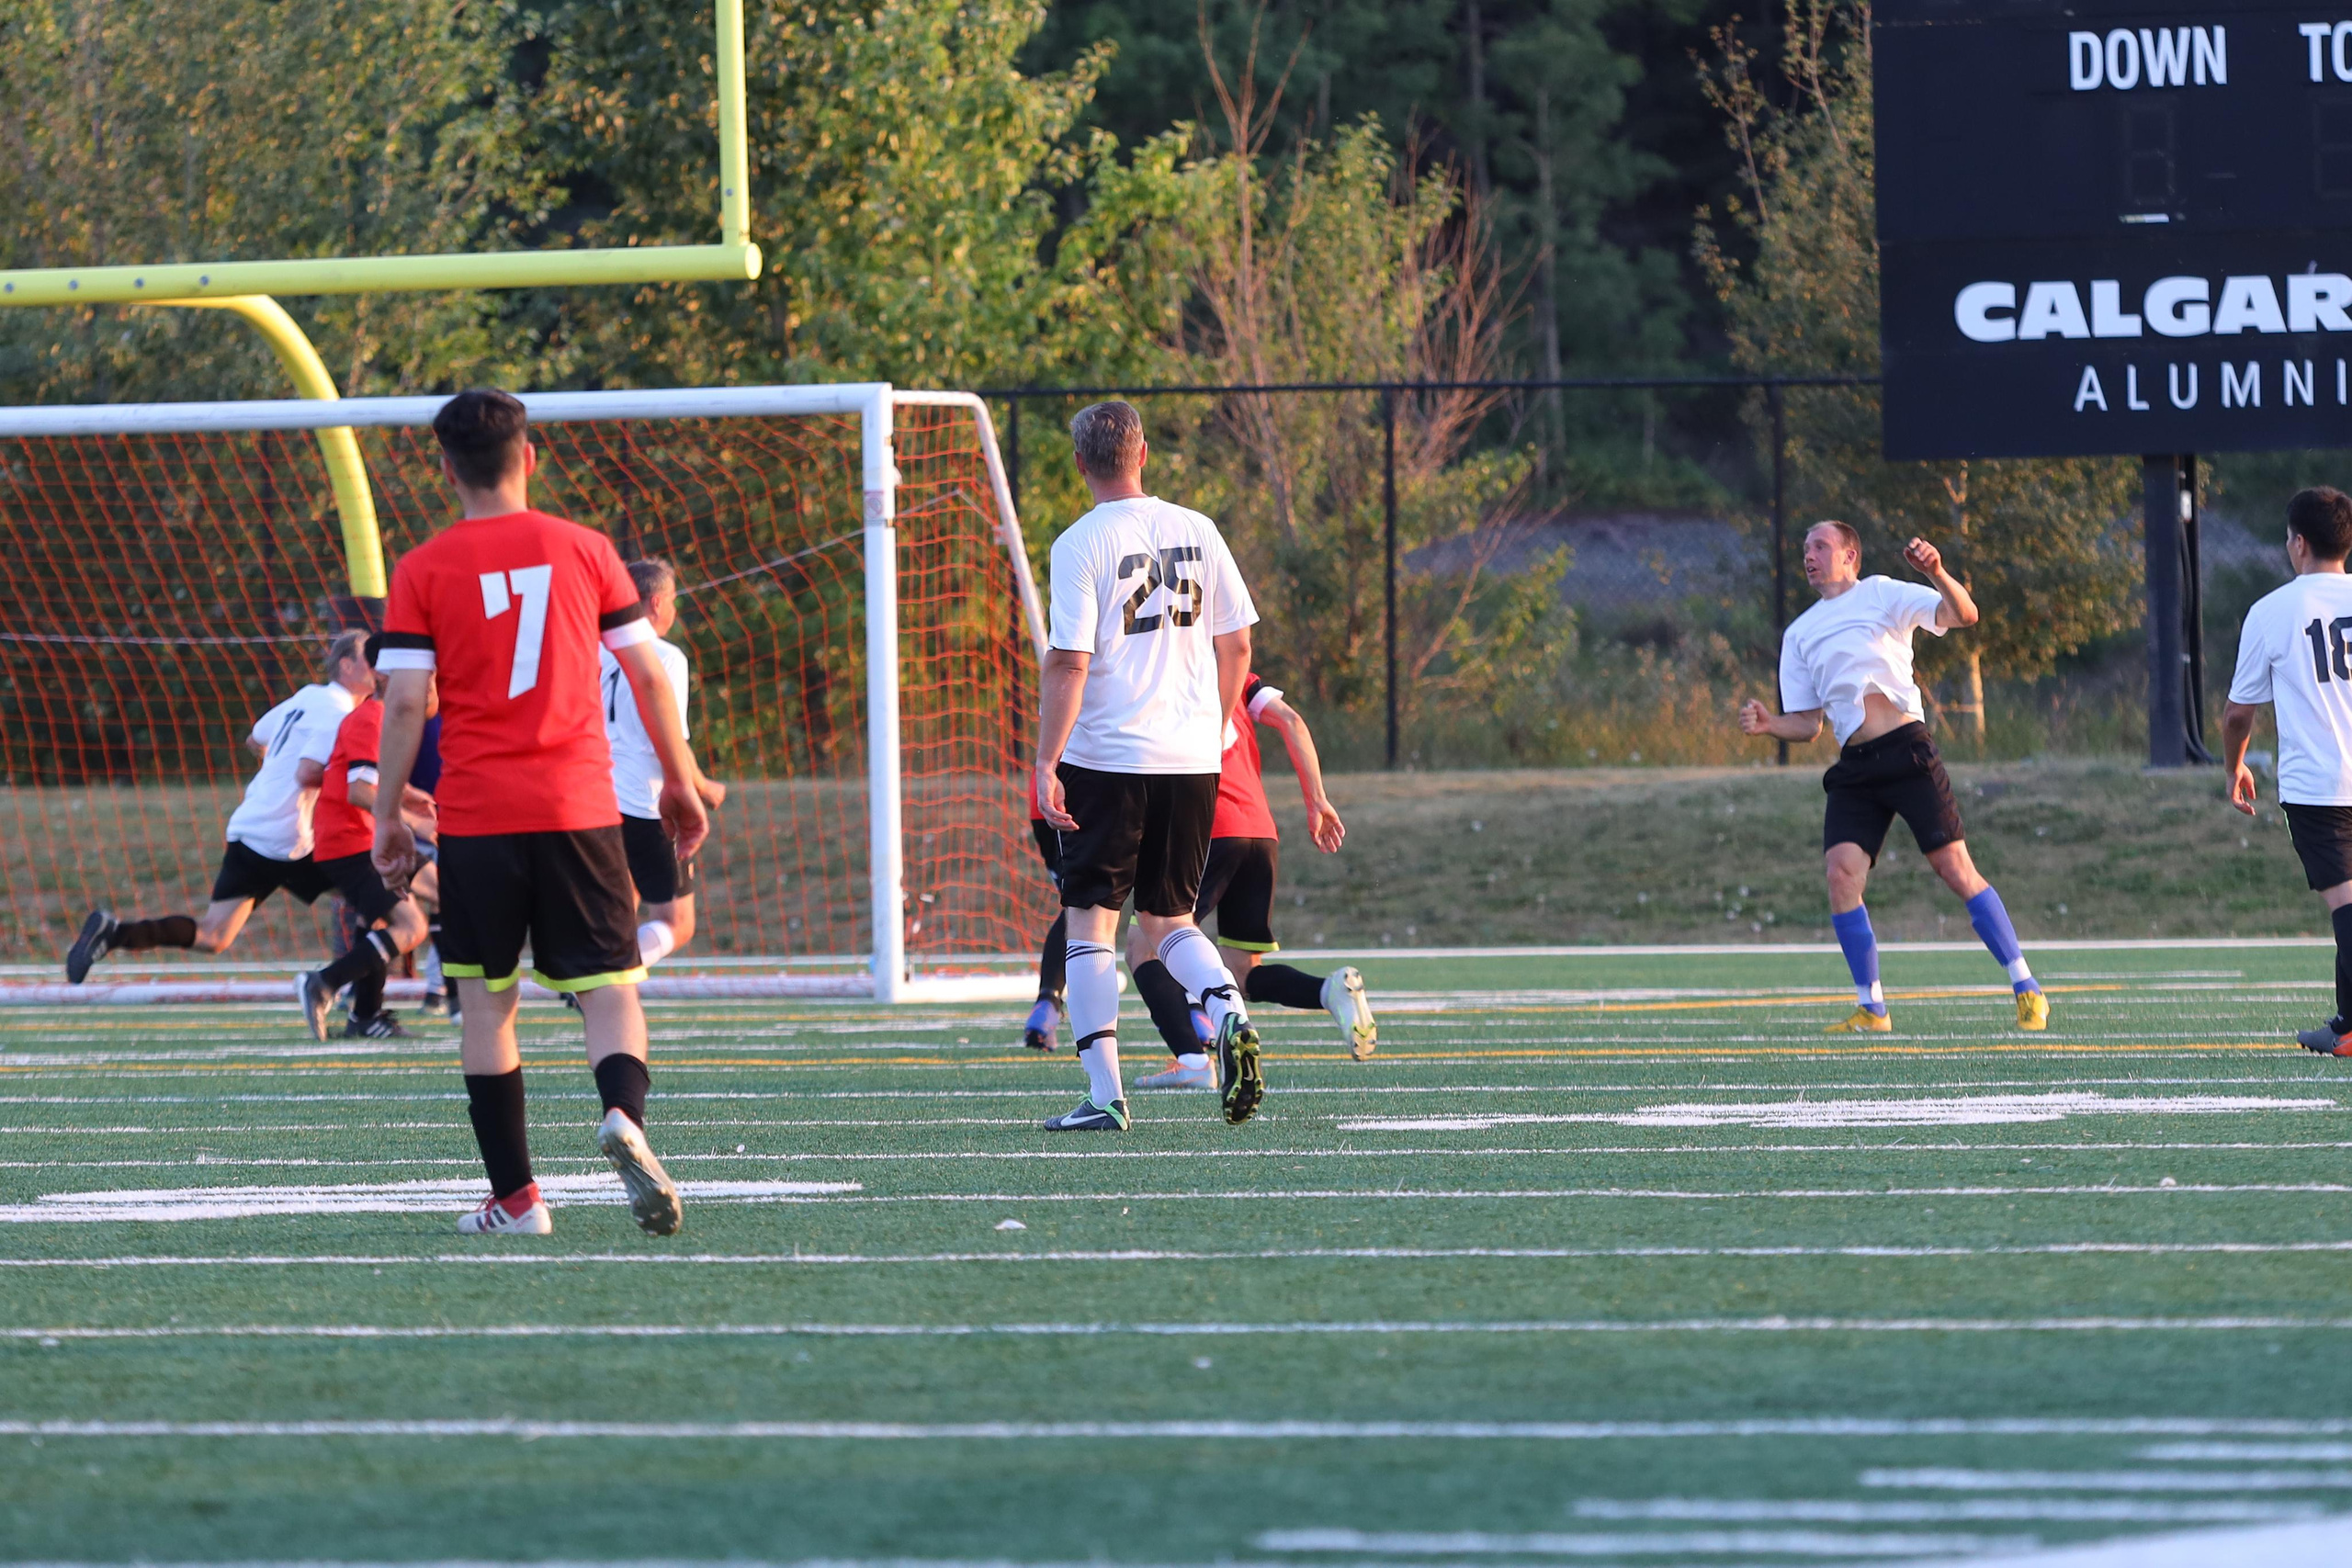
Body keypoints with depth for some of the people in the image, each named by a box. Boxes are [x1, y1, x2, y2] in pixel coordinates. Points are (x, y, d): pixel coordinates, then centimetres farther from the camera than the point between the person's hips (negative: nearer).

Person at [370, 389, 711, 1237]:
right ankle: (625, 1114, -28)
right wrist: (680, 782, 16)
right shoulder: (584, 549, 4)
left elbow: (405, 702, -5)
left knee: (486, 1000, 9)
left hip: (476, 815, -1)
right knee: (609, 987, 3)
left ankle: (514, 1196, 7)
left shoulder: (423, 570, -1)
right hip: (580, 809, 1)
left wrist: (387, 815, 3)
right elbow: (648, 673, 6)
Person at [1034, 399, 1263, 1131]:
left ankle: (1103, 1094, -2)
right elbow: (1236, 644, 9)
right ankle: (1229, 1012, -13)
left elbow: (1069, 664, -15)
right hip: (1191, 761, 4)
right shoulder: (1196, 531, 6)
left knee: (1090, 924, 4)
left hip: (1106, 760, -4)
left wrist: (1045, 765, -13)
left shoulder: (1082, 545, -9)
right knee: (1170, 920, 16)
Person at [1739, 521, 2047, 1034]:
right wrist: (1768, 725, -1)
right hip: (1854, 769, 5)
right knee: (1841, 873, -13)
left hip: (1906, 750, -5)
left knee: (1955, 868, -9)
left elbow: (1963, 615, -5)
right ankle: (1870, 1008, -5)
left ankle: (2026, 989, -2)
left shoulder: (1883, 595, 8)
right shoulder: (1799, 635, 21)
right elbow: (1808, 723, 19)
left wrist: (1936, 573, -23)